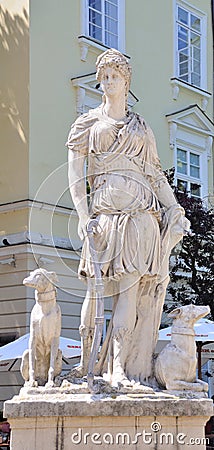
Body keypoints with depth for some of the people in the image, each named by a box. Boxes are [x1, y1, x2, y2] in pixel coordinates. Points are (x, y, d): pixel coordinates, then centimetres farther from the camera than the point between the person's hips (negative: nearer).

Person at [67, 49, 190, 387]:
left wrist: (176, 209, 11)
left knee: (134, 288, -10)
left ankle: (119, 367, -11)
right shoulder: (89, 123, 15)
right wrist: (83, 214, -8)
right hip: (105, 210, -2)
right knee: (112, 285, -9)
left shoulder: (141, 127, 23)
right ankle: (85, 362, 0)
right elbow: (75, 171, 5)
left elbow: (155, 174, 21)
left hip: (142, 210, 2)